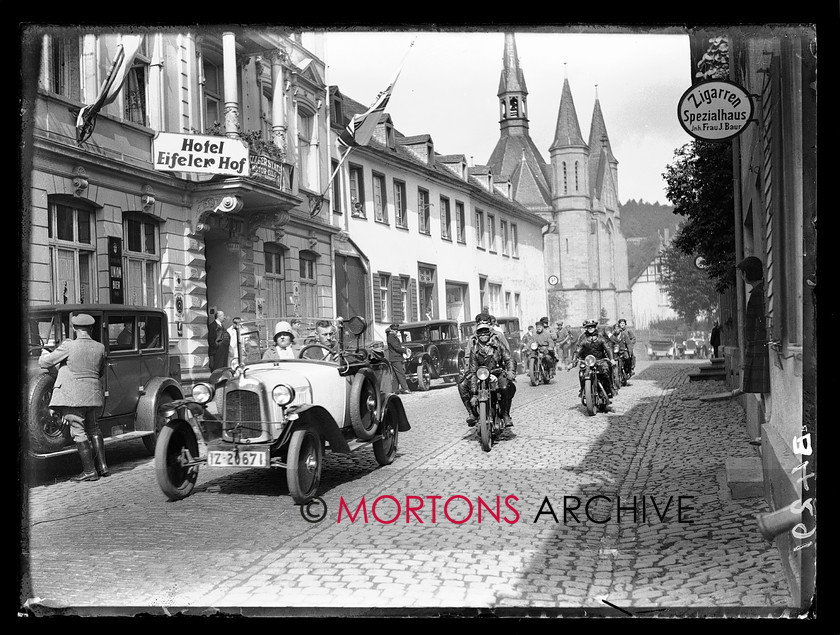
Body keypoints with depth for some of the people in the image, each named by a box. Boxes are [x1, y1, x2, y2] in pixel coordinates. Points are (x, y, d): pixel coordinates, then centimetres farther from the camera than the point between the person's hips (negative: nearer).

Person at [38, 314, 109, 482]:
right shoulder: (100, 348, 3)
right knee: (93, 429, 20)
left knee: (79, 432, 1)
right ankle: (102, 466, 19)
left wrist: (44, 353, 21)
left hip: (72, 396, -5)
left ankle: (89, 471, 3)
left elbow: (45, 362, -1)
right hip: (93, 394, 5)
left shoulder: (68, 346, -11)